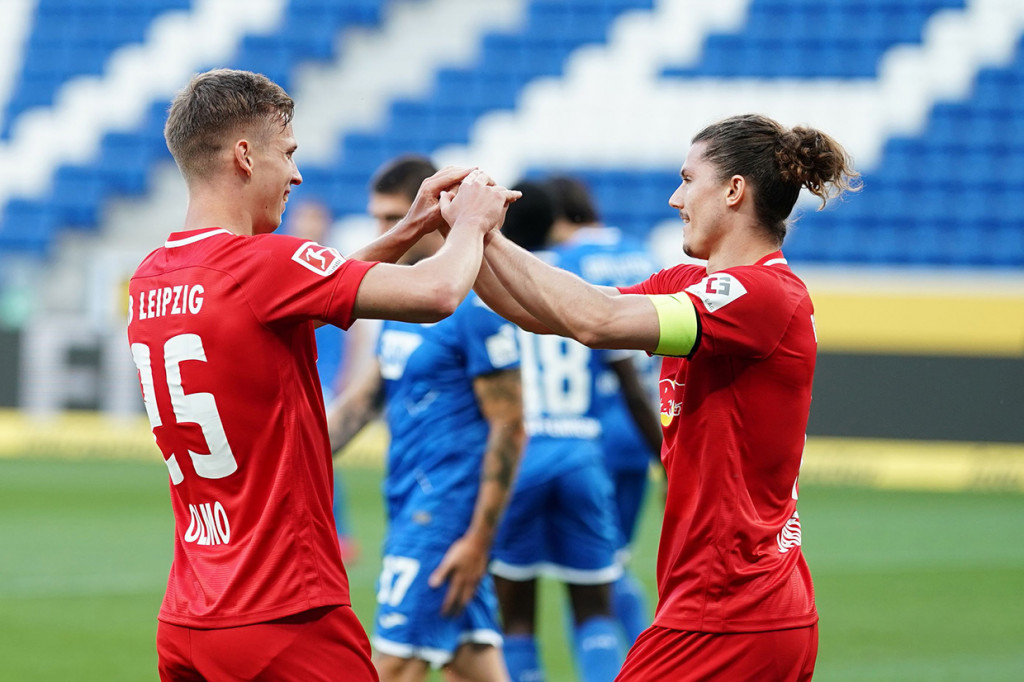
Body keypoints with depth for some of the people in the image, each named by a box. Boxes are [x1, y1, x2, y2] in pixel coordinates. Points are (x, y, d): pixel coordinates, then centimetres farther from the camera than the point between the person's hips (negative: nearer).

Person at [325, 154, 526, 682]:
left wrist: (479, 539, -17)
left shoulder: (473, 306, -14)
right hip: (412, 510, 9)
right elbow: (362, 400, 18)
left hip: (445, 513, -9)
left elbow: (508, 429, -15)